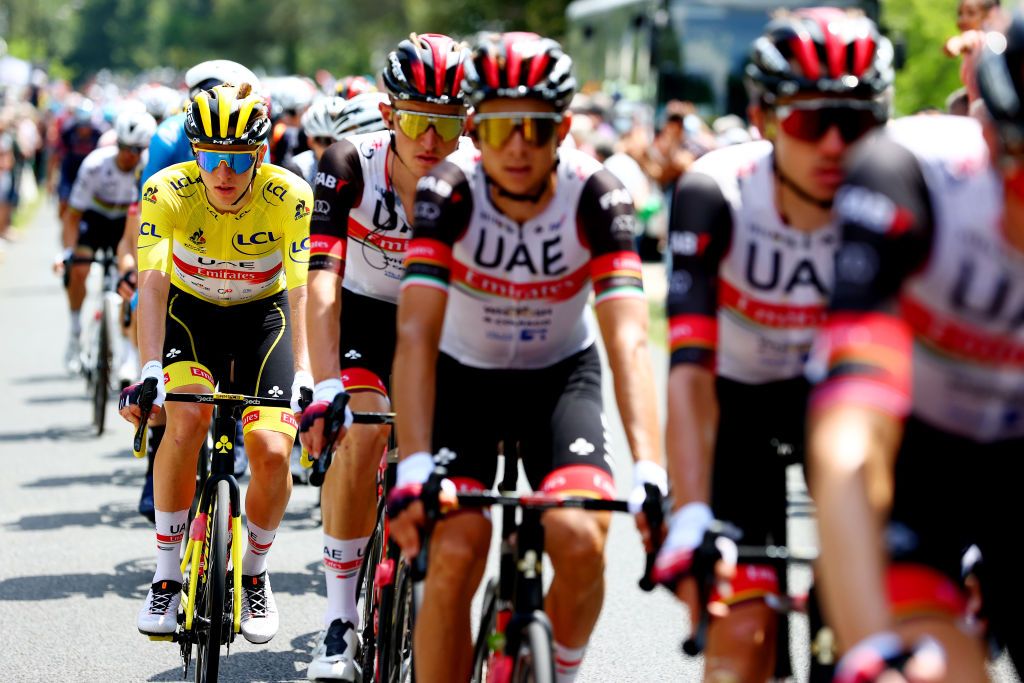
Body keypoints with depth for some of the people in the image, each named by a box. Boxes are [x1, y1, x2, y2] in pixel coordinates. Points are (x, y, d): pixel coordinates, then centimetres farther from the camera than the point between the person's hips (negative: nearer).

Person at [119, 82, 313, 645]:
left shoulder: (290, 197, -24)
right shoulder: (167, 191, -24)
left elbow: (298, 289, -21)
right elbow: (152, 282, -31)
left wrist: (303, 370, -32)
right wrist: (149, 369, -42)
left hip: (262, 315, 0)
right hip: (190, 311, 0)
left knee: (271, 450, -18)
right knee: (187, 418, -29)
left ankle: (254, 574, 10)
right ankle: (166, 575, -15)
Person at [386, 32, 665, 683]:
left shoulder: (596, 195, -25)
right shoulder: (449, 191, -24)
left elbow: (629, 341, -34)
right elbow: (417, 335, -32)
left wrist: (650, 471, -47)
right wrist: (414, 468, -45)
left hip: (563, 374, 0)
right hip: (466, 374, 0)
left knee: (582, 541, -23)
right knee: (454, 555, -20)